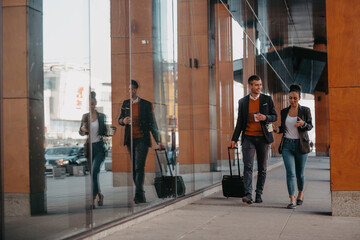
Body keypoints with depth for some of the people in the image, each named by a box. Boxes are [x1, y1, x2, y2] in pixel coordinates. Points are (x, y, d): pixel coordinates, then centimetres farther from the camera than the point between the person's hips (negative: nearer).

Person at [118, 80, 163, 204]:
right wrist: (123, 120, -10)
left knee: (139, 167, -14)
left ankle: (139, 194, -17)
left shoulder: (146, 104, 0)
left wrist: (158, 141, -3)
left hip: (142, 139, -5)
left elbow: (152, 123, 1)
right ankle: (141, 195, 17)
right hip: (130, 140, 5)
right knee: (134, 167, 8)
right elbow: (119, 120, 16)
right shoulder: (125, 103, 12)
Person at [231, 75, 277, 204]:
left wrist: (265, 117, -15)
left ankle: (259, 194, 16)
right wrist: (234, 139, 9)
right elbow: (240, 121, 12)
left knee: (262, 168, 6)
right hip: (248, 138, 0)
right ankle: (248, 194, -19)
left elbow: (274, 116, 7)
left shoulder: (267, 99, 5)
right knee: (248, 166, -13)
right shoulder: (243, 101, 7)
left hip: (263, 138, 1)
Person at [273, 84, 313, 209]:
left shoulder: (305, 110, 1)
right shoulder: (284, 112, 9)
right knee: (290, 173, -10)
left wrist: (303, 124, -21)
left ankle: (300, 193, 34)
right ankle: (292, 200, -10)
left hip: (301, 145, -1)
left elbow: (310, 126, 1)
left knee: (299, 173, 8)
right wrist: (277, 129, -7)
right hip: (287, 145, 1)